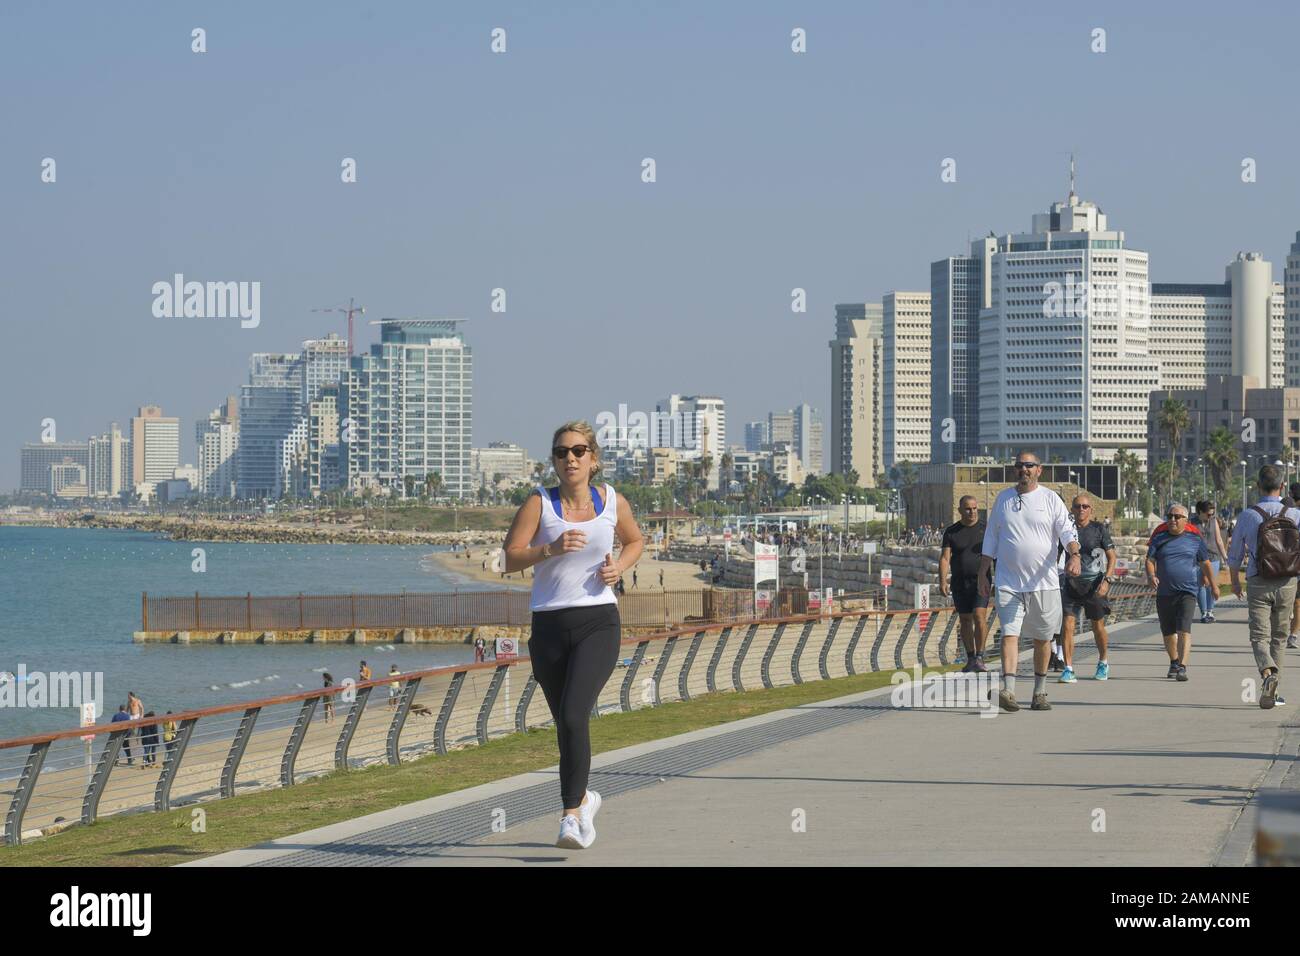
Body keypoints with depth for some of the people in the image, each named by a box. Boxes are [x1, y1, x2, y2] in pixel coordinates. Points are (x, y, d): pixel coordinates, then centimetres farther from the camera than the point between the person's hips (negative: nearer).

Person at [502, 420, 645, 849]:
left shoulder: (613, 502, 5)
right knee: (566, 724, 12)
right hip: (549, 625, 1)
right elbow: (511, 557, -9)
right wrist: (550, 549, -25)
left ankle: (571, 815, -21)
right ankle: (584, 798, 38)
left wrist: (619, 566, 3)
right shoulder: (539, 503, -1)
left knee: (573, 716, -21)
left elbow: (635, 541, 24)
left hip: (598, 623, -1)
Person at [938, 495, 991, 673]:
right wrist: (942, 581, -11)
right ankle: (970, 659, 15)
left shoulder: (986, 528, 2)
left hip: (981, 580, -2)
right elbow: (945, 558, 1)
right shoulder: (951, 532, 5)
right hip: (959, 583, 2)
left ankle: (979, 657, -9)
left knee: (980, 616, -16)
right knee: (965, 620, 6)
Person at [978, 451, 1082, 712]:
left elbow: (1067, 531, -7)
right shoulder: (1002, 499, 11)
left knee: (1041, 638, 8)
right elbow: (990, 540, 17)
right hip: (1008, 582, 1)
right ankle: (1008, 691, -24)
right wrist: (982, 574, 12)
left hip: (1043, 581, -1)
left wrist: (1074, 556, -26)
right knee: (1009, 633, -13)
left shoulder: (1050, 499, 3)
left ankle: (1040, 691, 20)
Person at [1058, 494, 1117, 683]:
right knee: (1067, 625, -12)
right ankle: (1068, 669, -12)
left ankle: (1103, 663, 34)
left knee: (1098, 627, 10)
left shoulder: (1099, 530, -1)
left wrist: (1106, 580, -11)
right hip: (1071, 583, 2)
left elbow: (1112, 557, 0)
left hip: (1094, 585, -2)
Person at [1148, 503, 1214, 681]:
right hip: (1164, 592, 3)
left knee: (1184, 630, -17)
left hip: (1187, 592, -3)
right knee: (1168, 632, 14)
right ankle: (1174, 663, 36)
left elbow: (1205, 563, 14)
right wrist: (1151, 576, -18)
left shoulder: (1195, 538, 4)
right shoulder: (1160, 538, 6)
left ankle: (1182, 667, -23)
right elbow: (1150, 560, 2)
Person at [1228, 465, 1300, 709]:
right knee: (1279, 636, 15)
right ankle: (1273, 690, 18)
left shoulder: (1248, 516, -5)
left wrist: (1235, 581, 22)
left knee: (1260, 636, -1)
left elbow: (1234, 555, 5)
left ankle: (1268, 674, -30)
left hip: (1258, 585, -1)